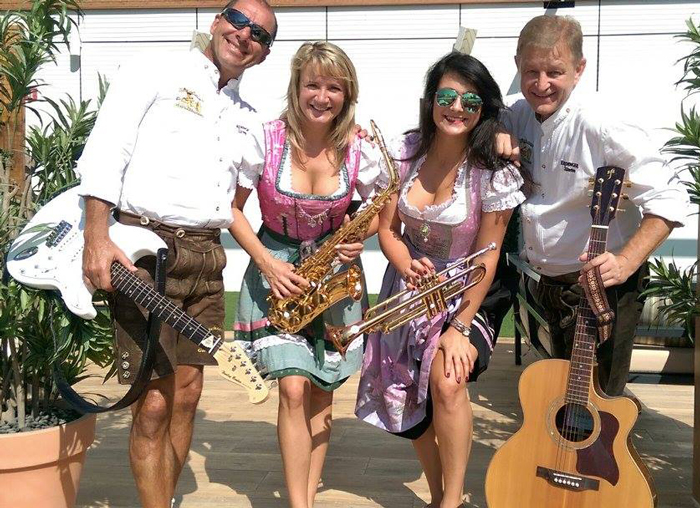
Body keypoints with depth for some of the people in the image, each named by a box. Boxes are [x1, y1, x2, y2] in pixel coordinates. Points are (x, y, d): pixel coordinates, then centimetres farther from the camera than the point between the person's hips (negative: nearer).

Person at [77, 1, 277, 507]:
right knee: (154, 403, -7)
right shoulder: (154, 72, 2)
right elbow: (104, 152, -8)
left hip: (206, 257, 6)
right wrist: (96, 238, -17)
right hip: (143, 250, -6)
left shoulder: (248, 118, 20)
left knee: (186, 395, 9)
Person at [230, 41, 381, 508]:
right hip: (276, 267, -2)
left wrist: (359, 237, -15)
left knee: (321, 390, 6)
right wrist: (267, 263, -14)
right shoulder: (265, 140, -15)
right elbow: (232, 208, -4)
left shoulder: (360, 150, -10)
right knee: (293, 388, -11)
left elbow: (376, 212, 6)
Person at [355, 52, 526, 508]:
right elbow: (387, 229, -1)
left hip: (466, 296, -3)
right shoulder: (404, 153, -8)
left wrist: (460, 328, -18)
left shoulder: (495, 174, -16)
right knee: (407, 398, 2)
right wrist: (408, 267, -22)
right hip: (409, 288, 4)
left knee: (446, 380, -27)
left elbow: (486, 259, -14)